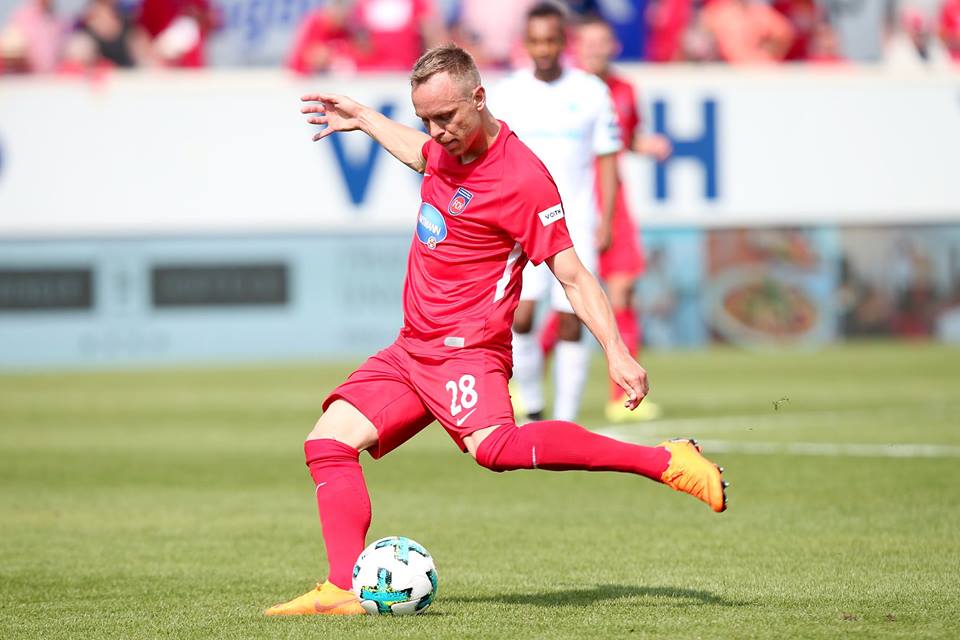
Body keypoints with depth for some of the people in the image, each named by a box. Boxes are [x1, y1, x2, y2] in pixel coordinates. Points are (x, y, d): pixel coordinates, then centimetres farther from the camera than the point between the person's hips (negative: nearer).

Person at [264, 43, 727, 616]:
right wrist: (365, 119, 43)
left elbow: (573, 275, -17)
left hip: (466, 349, -9)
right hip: (411, 349, 9)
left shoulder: (522, 178, -17)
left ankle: (665, 462, -34)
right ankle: (343, 590, -6)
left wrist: (617, 352, -26)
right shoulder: (449, 147, 8)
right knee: (329, 440, -1)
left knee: (493, 446, -35)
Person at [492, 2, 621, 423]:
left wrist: (605, 222, -3)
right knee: (520, 316, -15)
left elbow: (608, 160, 6)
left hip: (577, 226, 0)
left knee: (571, 324, -1)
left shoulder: (591, 93, 2)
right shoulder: (508, 94, 2)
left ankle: (565, 423, 7)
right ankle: (532, 411, 3)